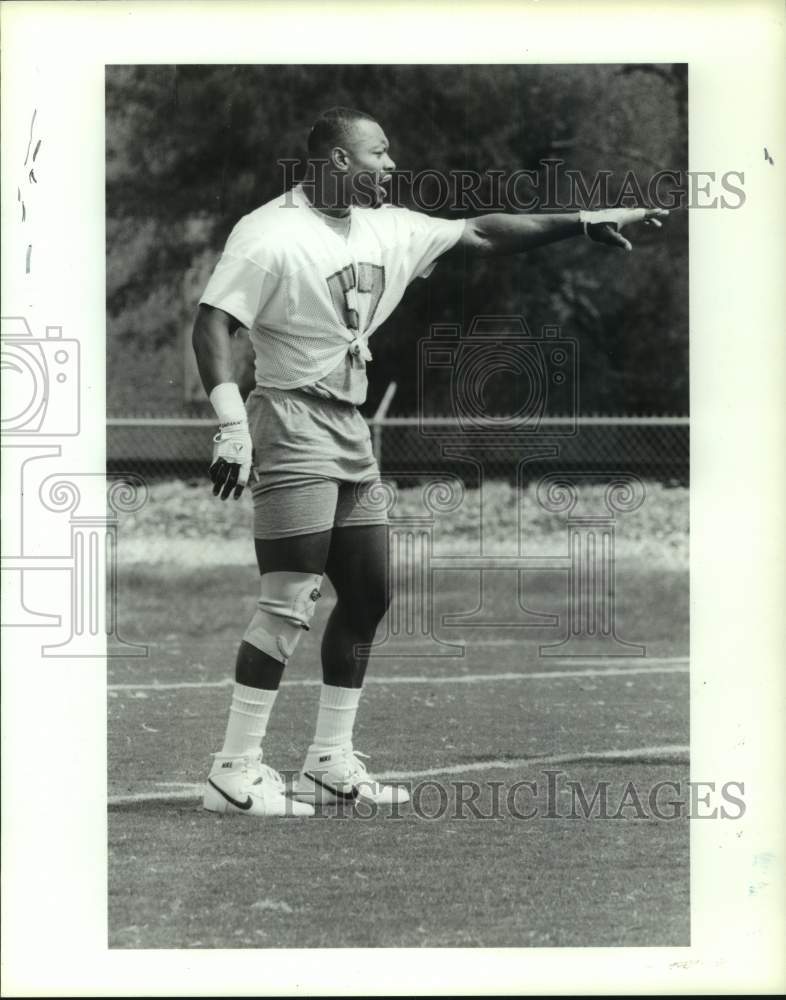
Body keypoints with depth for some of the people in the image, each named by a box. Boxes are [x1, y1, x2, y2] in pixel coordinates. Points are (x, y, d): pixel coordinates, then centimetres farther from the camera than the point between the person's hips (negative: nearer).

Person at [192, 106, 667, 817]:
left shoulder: (386, 230, 11)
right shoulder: (271, 235, -12)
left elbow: (480, 235, 18)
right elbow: (212, 325, -16)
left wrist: (584, 222, 15)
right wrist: (232, 425, -25)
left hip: (351, 434, 9)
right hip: (292, 430, -9)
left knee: (368, 595, 10)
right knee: (290, 604, -13)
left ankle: (331, 765, 20)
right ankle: (234, 775, -9)